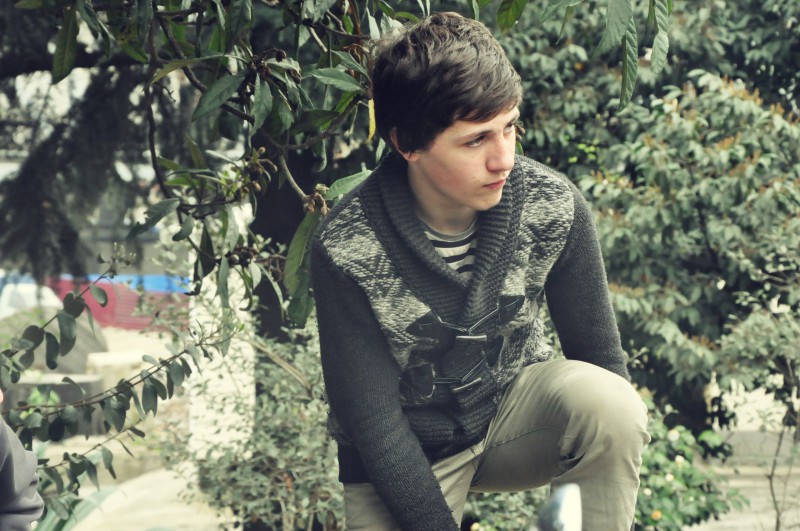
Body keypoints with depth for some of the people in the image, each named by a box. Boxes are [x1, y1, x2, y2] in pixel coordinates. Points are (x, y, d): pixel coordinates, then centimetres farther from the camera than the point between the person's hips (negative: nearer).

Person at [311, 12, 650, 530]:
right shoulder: (347, 249, -25)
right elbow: (374, 425, -19)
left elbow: (600, 357, -6)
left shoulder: (553, 206, -17)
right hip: (408, 449, -1)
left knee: (611, 402, -29)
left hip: (513, 409, 1)